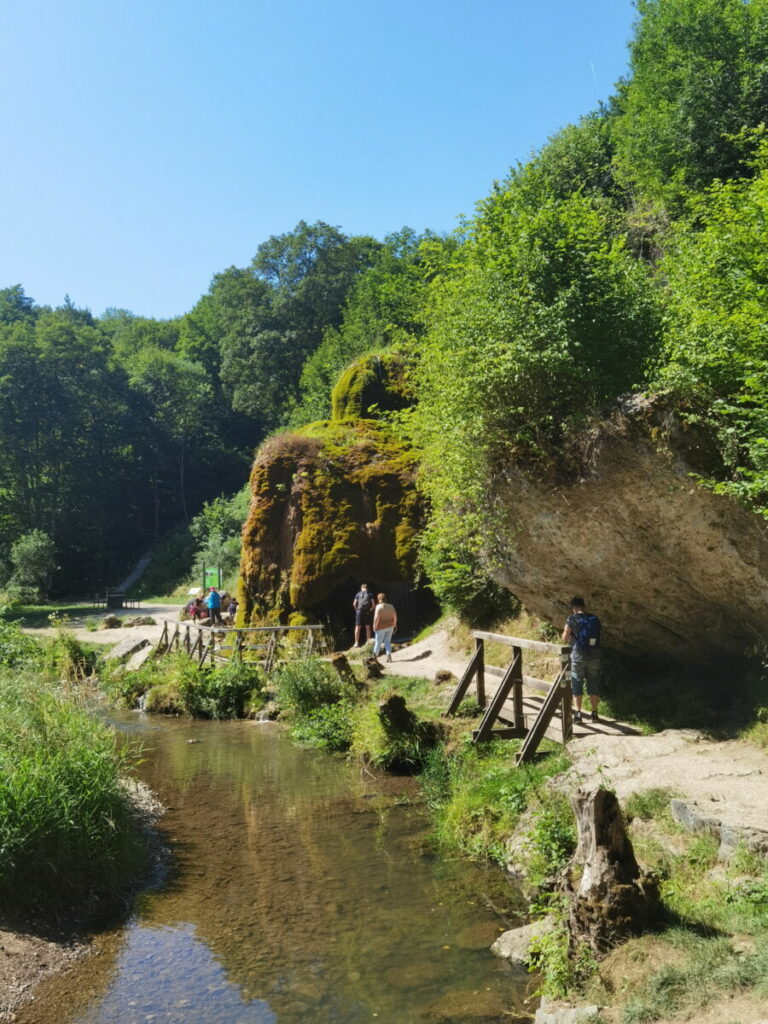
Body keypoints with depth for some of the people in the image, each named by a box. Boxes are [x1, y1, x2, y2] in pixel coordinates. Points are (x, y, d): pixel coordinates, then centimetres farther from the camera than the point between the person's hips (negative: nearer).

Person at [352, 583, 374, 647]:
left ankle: (356, 643, 3)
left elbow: (354, 604, -2)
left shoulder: (358, 594, 4)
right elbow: (373, 604, -4)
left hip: (360, 612, 0)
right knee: (368, 627, 11)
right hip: (367, 612, 0)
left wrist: (357, 610, 12)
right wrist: (370, 610, 9)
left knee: (358, 627, 4)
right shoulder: (370, 594, 3)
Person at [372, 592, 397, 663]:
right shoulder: (391, 606, -1)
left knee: (378, 642, 10)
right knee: (387, 641, 11)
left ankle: (375, 655, 23)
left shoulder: (379, 607, -16)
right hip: (390, 626, 4)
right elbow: (395, 616, 2)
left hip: (381, 627, -4)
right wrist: (394, 625, 13)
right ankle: (389, 655, -5)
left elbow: (376, 617, -21)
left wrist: (374, 626, -11)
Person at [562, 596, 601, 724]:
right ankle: (594, 713, 14)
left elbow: (565, 639, -7)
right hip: (594, 657, 3)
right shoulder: (595, 619, 5)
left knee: (577, 685, 7)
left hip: (578, 657, -3)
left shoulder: (572, 619, -7)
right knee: (593, 685, 12)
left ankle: (578, 713, 4)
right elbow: (597, 636, 14)